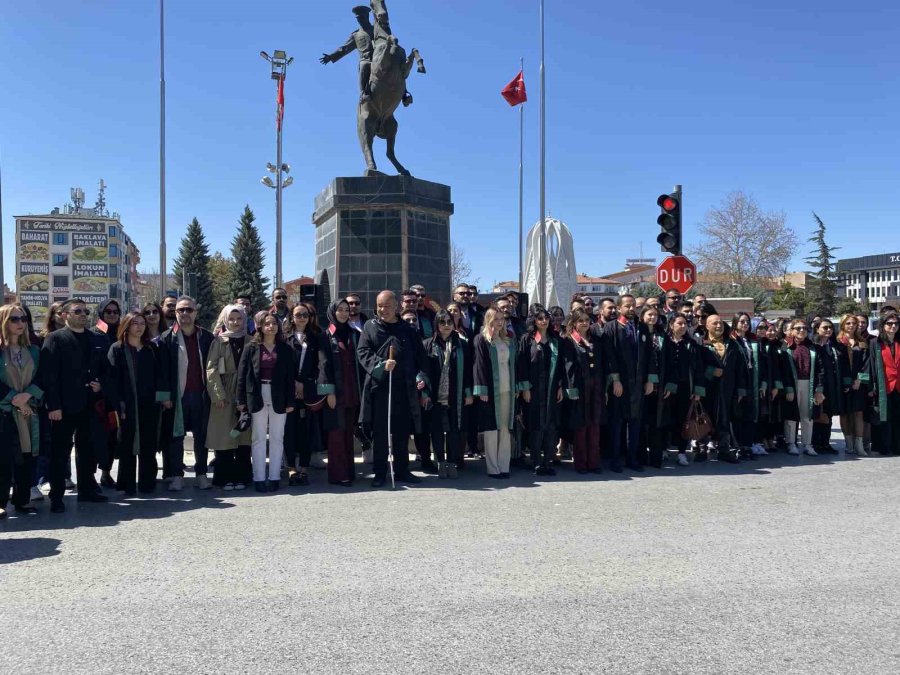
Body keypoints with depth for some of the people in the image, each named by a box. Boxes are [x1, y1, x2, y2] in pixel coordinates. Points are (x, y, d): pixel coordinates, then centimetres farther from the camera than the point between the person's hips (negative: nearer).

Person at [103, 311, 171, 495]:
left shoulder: (151, 349, 11)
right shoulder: (117, 349, -1)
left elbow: (159, 374, 11)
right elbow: (111, 378, -5)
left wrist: (164, 396, -1)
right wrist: (118, 405, -11)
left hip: (149, 405, 3)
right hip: (127, 406, -3)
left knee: (148, 446, 6)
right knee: (127, 446, 3)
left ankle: (147, 483, 15)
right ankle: (127, 485, 11)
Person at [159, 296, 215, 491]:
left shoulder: (206, 337, 6)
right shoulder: (167, 338, 0)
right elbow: (163, 368, -3)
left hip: (200, 394, 2)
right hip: (177, 394, -2)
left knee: (201, 435, 7)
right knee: (176, 436, 5)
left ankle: (201, 474, 17)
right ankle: (176, 475, 13)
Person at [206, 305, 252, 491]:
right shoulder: (219, 342, 3)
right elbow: (211, 369, -3)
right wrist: (218, 395, -11)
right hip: (224, 396, -1)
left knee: (244, 437, 3)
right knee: (224, 437, 0)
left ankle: (241, 476, 11)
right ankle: (225, 477, 8)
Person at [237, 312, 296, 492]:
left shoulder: (285, 349, 5)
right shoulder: (251, 348, 3)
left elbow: (290, 376, 3)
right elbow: (242, 374, 1)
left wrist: (290, 401, -3)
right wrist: (241, 400, -5)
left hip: (279, 397, 1)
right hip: (257, 396, -1)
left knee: (277, 438, 5)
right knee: (258, 438, 4)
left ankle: (274, 477, 11)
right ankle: (259, 478, 8)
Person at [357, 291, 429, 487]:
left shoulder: (407, 330, 12)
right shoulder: (370, 327, 7)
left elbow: (420, 358, 11)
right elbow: (362, 352, -3)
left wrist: (423, 389, 4)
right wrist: (380, 364, -21)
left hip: (404, 389, 2)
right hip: (379, 388, -2)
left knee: (402, 433, 8)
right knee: (380, 432, 2)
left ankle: (401, 471, 20)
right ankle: (380, 473, 11)